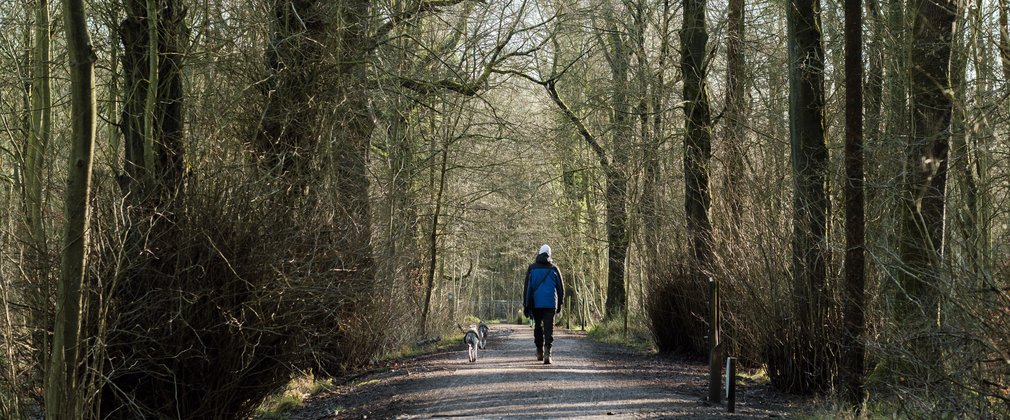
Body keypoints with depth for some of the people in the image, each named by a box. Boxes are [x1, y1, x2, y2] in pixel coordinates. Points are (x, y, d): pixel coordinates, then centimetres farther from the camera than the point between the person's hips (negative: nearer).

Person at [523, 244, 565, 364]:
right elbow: (560, 288, 7)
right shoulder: (554, 269, 4)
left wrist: (526, 305, 3)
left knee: (538, 326, 17)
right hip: (550, 303, -1)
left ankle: (539, 352, 21)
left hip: (536, 303, 1)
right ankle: (547, 352, -21)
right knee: (549, 328, -4)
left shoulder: (532, 268, 3)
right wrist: (559, 306, 15)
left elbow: (527, 288, 0)